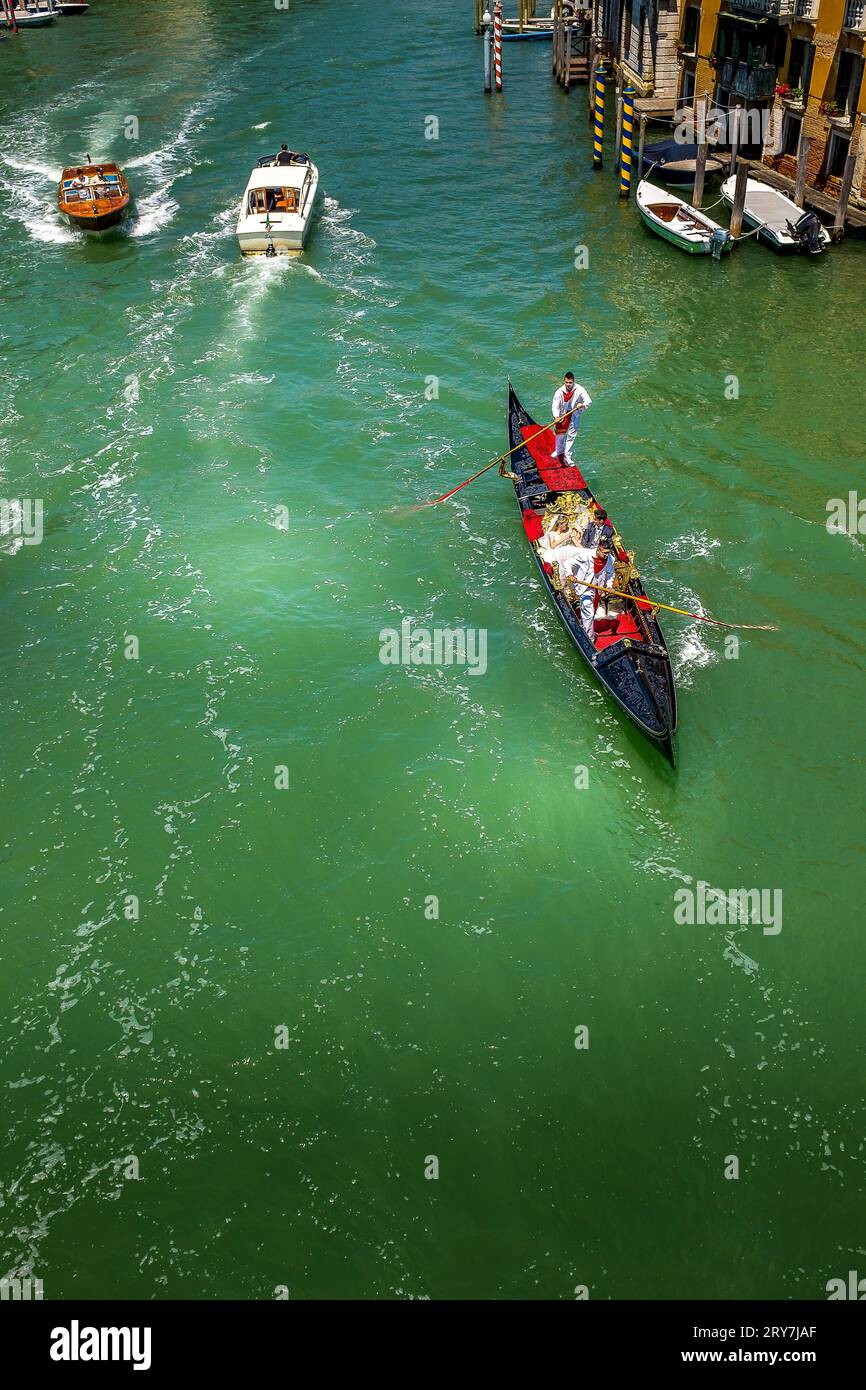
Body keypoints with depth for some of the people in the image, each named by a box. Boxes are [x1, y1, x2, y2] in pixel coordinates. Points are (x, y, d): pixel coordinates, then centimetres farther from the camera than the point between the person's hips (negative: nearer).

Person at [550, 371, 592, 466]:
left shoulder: (579, 390, -19)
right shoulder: (560, 392, -17)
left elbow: (589, 401, -20)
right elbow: (555, 406, -17)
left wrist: (583, 405, -43)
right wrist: (556, 416, -35)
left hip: (574, 416, -1)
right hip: (562, 415, 1)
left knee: (571, 435, 3)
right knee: (559, 434, 17)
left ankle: (567, 457, 16)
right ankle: (559, 450, 46)